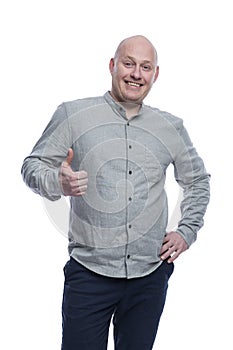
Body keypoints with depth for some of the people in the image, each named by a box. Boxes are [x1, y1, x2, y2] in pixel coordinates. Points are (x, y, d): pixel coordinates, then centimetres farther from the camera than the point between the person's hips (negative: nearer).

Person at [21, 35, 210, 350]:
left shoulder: (171, 127, 8)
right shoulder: (73, 115, -1)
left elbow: (198, 180, 22)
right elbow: (32, 166, 1)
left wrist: (186, 231, 11)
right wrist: (57, 182, -20)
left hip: (151, 275, 3)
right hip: (89, 273, -2)